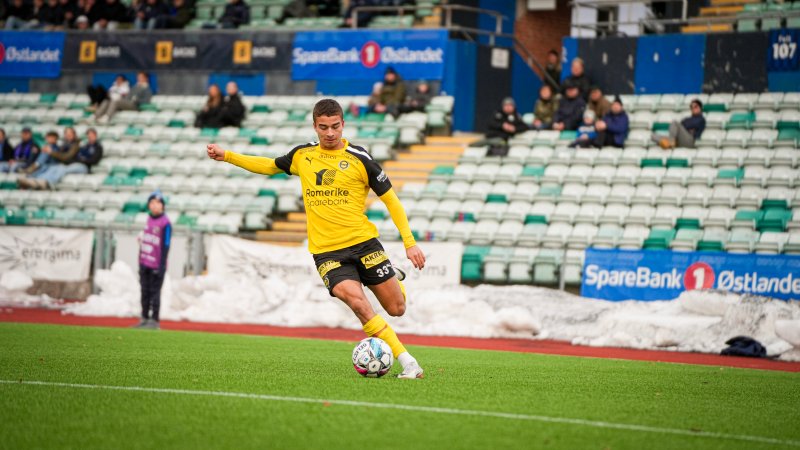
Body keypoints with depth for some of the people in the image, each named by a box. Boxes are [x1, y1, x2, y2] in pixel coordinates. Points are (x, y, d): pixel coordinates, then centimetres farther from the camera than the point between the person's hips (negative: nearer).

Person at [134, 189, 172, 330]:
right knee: (145, 291, 10)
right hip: (145, 263, 7)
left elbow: (165, 246, -12)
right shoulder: (149, 219, 12)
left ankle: (155, 320, 0)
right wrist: (140, 262, 20)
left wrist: (161, 267, -15)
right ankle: (145, 319, 17)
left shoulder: (165, 223, -11)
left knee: (155, 292, -4)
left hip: (156, 265, -7)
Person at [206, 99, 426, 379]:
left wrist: (410, 243, -2)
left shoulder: (359, 159, -2)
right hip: (326, 251, 1)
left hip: (363, 243, -1)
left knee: (397, 309, 1)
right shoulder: (302, 155, 8)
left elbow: (391, 200, 3)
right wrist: (226, 156, 20)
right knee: (356, 301, -24)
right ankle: (407, 362, -21)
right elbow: (269, 166, 27)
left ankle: (394, 279, 40)